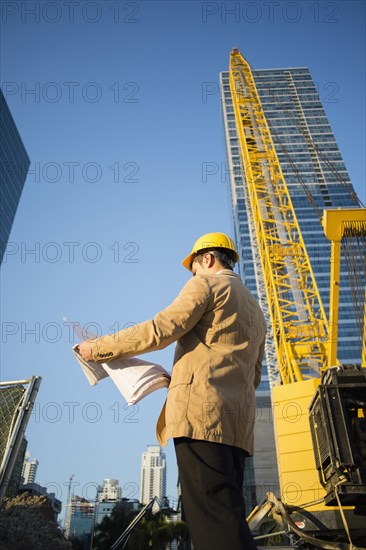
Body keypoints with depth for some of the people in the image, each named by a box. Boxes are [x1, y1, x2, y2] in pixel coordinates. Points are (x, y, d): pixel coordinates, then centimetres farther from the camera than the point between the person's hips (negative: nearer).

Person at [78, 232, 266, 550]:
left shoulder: (206, 284, 3)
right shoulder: (255, 310, 29)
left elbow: (160, 331, -9)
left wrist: (99, 348, 0)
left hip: (201, 411, -9)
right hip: (238, 420, 9)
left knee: (214, 518, -12)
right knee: (227, 515, 10)